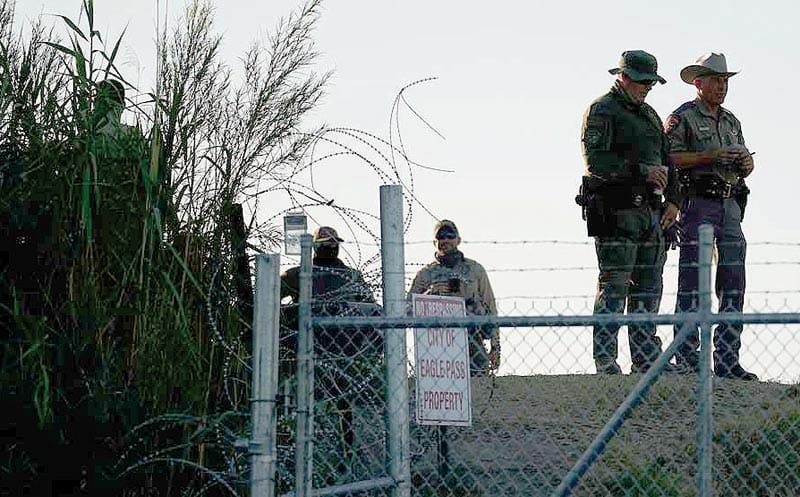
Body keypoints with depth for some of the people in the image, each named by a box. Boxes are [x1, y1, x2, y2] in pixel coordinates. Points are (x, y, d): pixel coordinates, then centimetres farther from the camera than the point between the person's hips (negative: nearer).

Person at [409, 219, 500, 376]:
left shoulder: (475, 269, 14)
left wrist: (495, 346, 7)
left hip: (472, 343, 0)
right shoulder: (425, 274, 12)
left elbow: (490, 308, 14)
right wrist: (429, 294, -12)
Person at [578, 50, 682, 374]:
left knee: (648, 286, 9)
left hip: (650, 211, 8)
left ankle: (646, 357, 14)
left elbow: (665, 161, 24)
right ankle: (605, 360, -6)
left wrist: (672, 200, 9)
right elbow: (595, 160, -16)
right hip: (616, 211, -8)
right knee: (614, 286, -9)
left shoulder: (650, 115, 22)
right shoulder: (601, 111, -4)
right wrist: (641, 170, -21)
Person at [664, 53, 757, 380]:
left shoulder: (731, 122, 21)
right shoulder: (682, 118, -1)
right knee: (692, 285, -6)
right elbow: (668, 158, -12)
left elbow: (744, 163, 23)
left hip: (730, 206, 7)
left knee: (733, 285, 4)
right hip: (697, 205, -7)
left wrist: (746, 163, 0)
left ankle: (727, 360, 8)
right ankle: (687, 359, -3)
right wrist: (709, 156, -18)